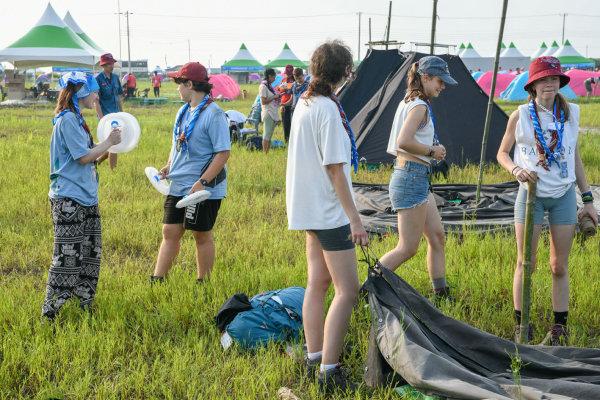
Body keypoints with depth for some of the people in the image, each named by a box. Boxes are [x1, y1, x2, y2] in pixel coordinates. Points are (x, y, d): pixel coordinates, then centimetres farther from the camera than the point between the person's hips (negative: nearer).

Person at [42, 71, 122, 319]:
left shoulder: (75, 118, 14)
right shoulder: (67, 119, -16)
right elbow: (83, 157, -18)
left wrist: (108, 149, 12)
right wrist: (109, 142, -7)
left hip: (85, 197, 10)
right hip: (68, 199, -10)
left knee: (90, 251, 13)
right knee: (67, 255, -7)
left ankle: (85, 302, 22)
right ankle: (51, 310, 0)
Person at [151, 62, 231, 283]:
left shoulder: (213, 114, -16)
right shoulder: (183, 111, 10)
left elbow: (223, 153, -19)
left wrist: (202, 182, -24)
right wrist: (168, 166, 5)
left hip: (203, 189, -8)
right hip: (178, 186, 8)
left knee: (202, 235, 6)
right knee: (170, 232, 9)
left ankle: (203, 284, 18)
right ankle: (157, 279, 15)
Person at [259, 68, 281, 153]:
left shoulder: (269, 86, 15)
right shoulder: (263, 86, -11)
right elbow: (264, 101, -16)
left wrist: (278, 96, 9)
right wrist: (274, 97, -13)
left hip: (273, 113, 9)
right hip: (268, 113, -9)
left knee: (270, 134, 8)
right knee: (267, 134, -8)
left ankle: (268, 152, 10)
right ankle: (264, 153, -7)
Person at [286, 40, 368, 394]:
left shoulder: (304, 103, 9)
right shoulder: (328, 109, -18)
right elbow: (335, 168, -20)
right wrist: (355, 218, -18)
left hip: (308, 207, 10)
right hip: (330, 211, -10)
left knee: (318, 282, 14)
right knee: (348, 290, -8)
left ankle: (314, 358, 19)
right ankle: (329, 371, -10)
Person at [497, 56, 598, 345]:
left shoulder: (571, 113, 4)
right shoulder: (521, 116, -3)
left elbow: (575, 158, 11)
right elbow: (502, 153, 6)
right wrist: (516, 170, -16)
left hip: (564, 195, 2)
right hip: (531, 194, -2)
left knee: (560, 266, 7)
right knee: (525, 263, 0)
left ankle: (560, 327, 15)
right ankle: (521, 325, 10)